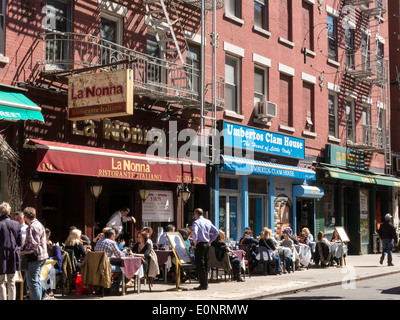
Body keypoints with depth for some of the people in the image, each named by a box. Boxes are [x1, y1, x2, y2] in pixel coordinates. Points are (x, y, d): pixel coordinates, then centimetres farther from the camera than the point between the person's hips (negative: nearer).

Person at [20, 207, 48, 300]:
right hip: (42, 256, 10)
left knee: (32, 282, -6)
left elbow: (34, 244, -24)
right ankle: (38, 297, 23)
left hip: (34, 258, -10)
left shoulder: (32, 227, -16)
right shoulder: (40, 224, 15)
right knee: (37, 280, 17)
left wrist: (23, 252, -14)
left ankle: (35, 298, -7)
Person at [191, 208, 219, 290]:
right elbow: (216, 232, 14)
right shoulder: (208, 221, 11)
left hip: (200, 244, -7)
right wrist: (210, 240, 14)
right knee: (205, 264, 14)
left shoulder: (196, 222, -10)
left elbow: (194, 233, -26)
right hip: (207, 244, 7)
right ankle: (205, 283, 18)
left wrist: (195, 242, -13)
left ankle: (203, 284, -4)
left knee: (200, 265, -3)